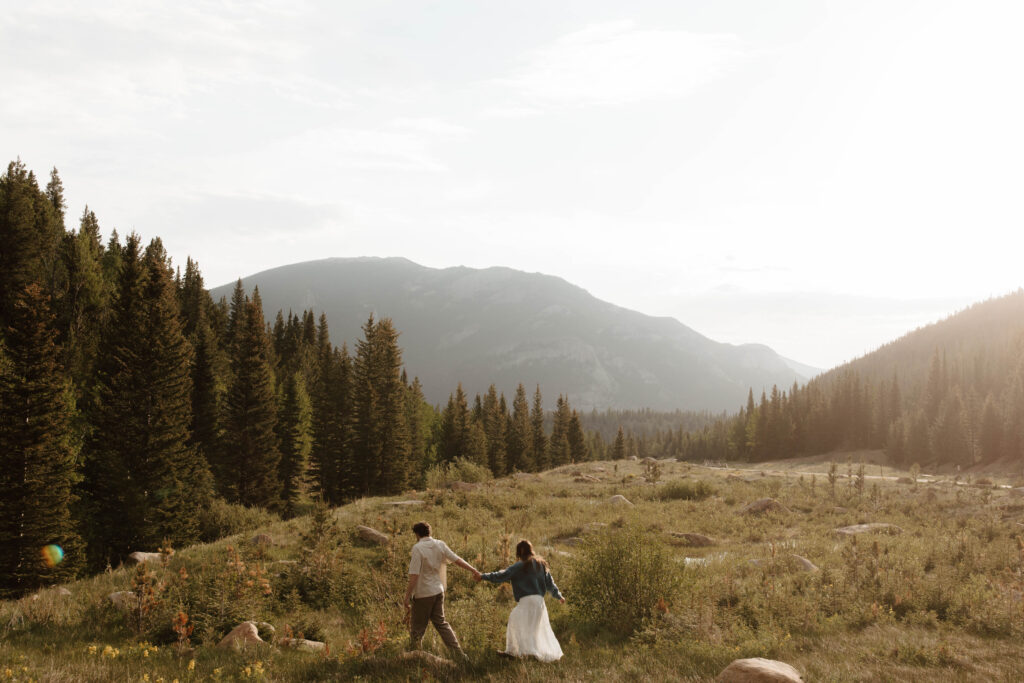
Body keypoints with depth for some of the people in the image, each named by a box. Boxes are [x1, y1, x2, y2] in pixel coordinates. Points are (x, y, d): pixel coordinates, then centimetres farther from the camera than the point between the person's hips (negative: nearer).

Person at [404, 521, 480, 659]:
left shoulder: (418, 548, -17)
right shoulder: (440, 545, 1)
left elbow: (414, 575, -21)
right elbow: (457, 559, 7)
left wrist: (407, 597, -16)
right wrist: (474, 570, 19)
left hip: (422, 594, -6)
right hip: (438, 591, 6)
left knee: (417, 627, 6)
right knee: (441, 623, 16)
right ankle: (459, 654, 12)